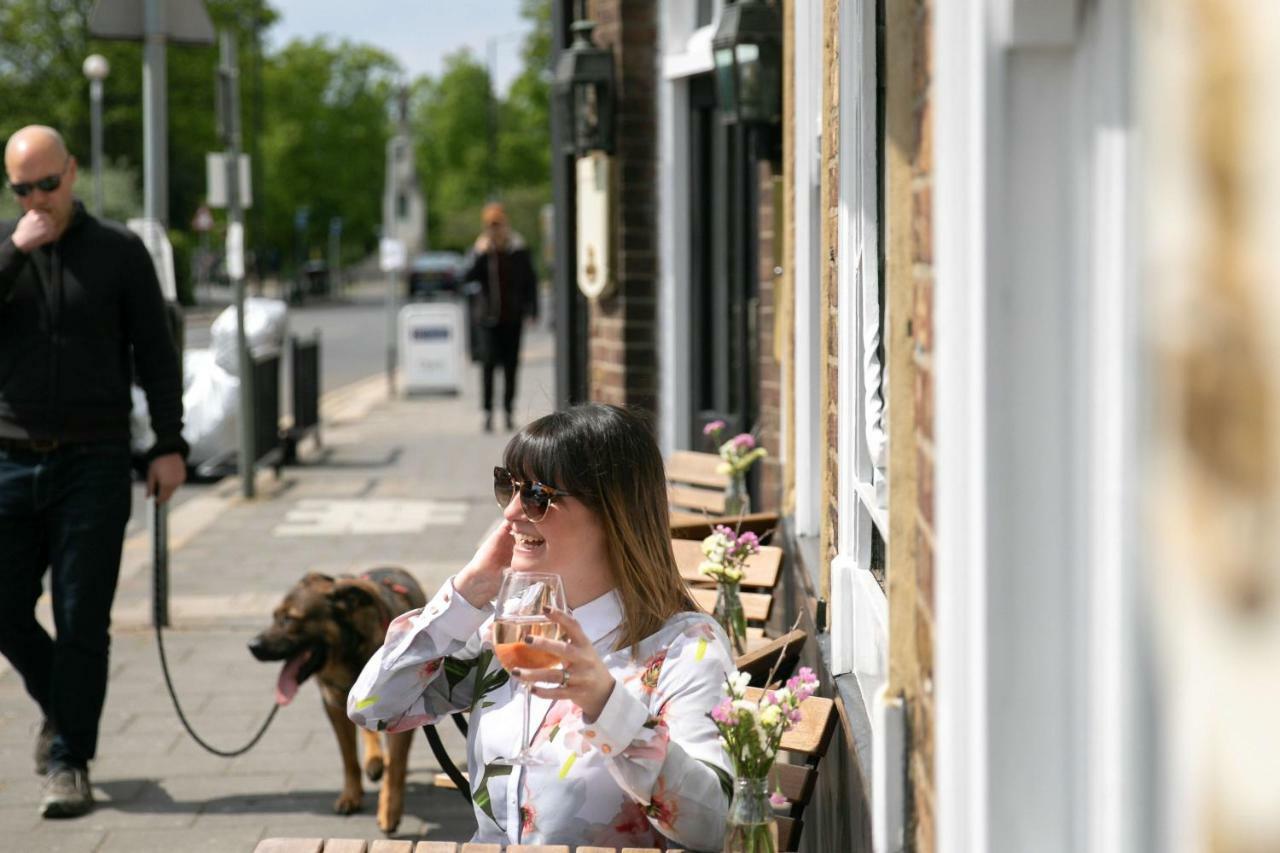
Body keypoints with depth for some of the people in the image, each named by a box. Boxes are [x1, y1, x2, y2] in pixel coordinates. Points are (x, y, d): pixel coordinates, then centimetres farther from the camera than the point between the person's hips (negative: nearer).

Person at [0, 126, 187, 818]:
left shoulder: (118, 252, 3)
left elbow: (155, 352, 4)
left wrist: (169, 446, -3)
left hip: (93, 465, -2)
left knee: (81, 621, -2)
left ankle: (69, 761, 6)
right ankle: (61, 707, 30)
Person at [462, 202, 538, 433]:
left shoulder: (519, 250, 3)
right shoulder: (481, 249, 3)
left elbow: (530, 281, 8)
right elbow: (466, 276, -7)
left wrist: (531, 311, 2)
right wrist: (479, 255, -19)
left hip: (512, 317, 1)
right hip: (487, 317, -1)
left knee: (511, 365, 4)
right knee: (488, 362, -11)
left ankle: (508, 410, 14)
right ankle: (488, 411, -5)